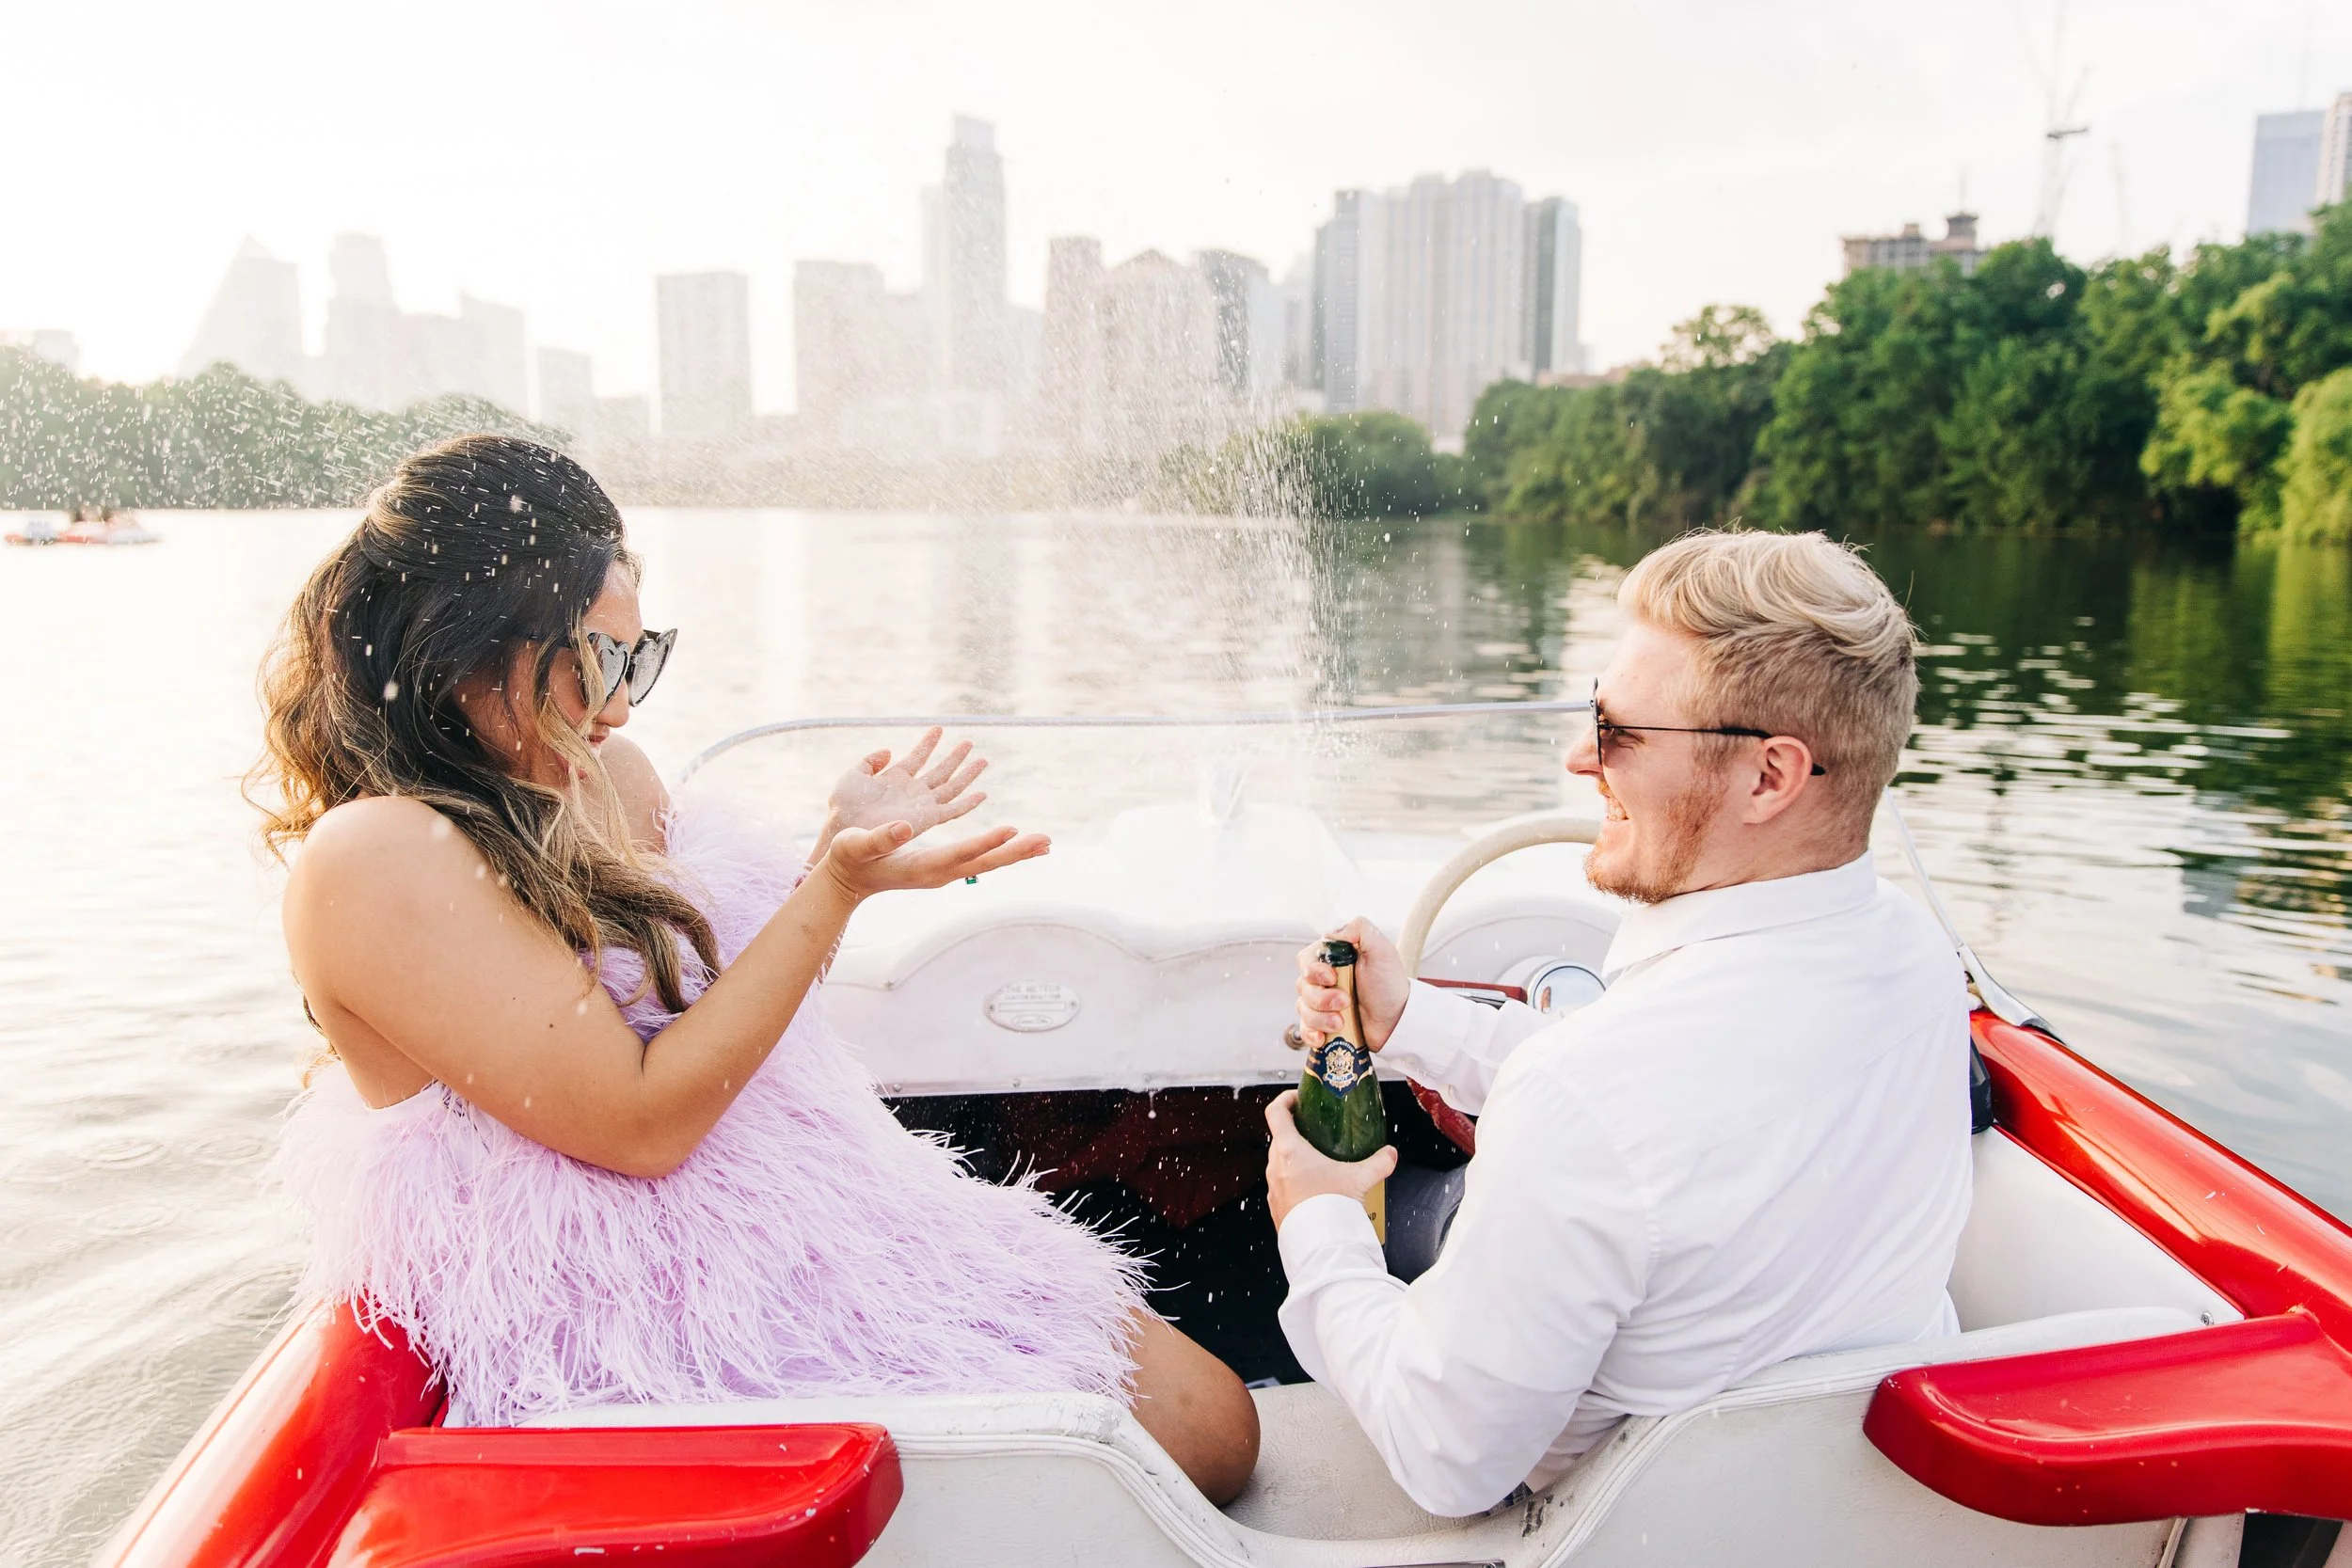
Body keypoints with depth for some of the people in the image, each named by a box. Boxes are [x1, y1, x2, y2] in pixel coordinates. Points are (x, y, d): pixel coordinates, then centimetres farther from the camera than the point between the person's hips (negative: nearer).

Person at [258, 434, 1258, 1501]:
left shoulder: (598, 770, 8)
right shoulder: (374, 859, -17)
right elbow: (641, 1122, -21)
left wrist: (840, 851, 4)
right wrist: (838, 889, -22)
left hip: (820, 1230, 8)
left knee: (1213, 1423, 2)